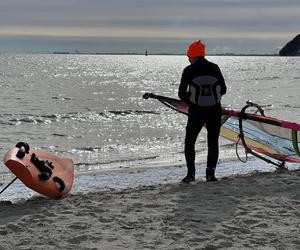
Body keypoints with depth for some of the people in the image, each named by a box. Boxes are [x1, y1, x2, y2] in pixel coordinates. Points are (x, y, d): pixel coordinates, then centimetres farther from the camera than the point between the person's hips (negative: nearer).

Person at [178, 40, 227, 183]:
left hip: (196, 112, -2)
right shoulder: (214, 68, 2)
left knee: (189, 142, 11)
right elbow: (223, 89, 8)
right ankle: (210, 173, 9)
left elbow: (181, 94, -3)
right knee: (213, 143, 14)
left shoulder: (189, 70, -5)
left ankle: (191, 173, 2)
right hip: (215, 111, 2)